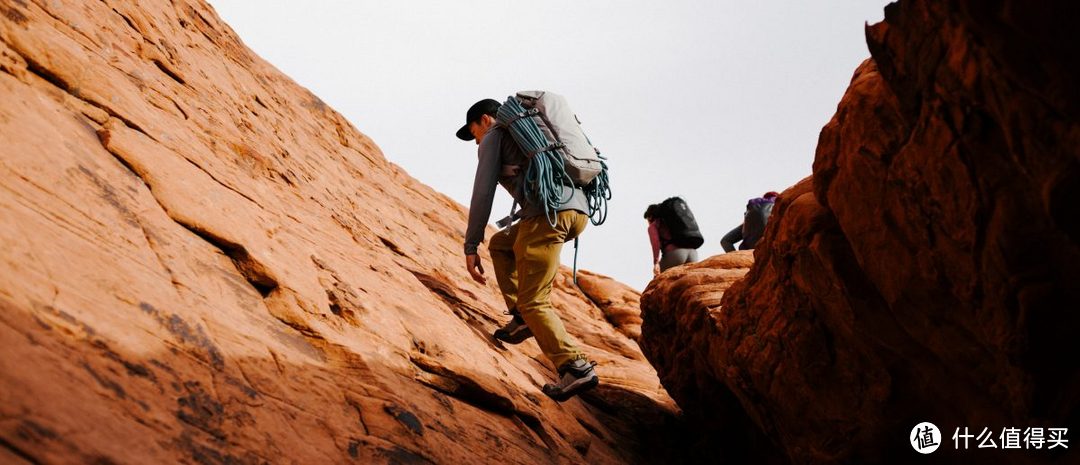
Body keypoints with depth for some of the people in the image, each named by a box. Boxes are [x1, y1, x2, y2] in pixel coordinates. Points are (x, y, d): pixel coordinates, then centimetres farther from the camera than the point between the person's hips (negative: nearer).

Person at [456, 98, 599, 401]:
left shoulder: (493, 137, 13)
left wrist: (470, 247, 4)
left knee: (533, 302, -3)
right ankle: (522, 317, 15)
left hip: (548, 212, -8)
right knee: (500, 244, 28)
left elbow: (483, 193, 3)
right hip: (579, 210, 8)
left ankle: (576, 368, -15)